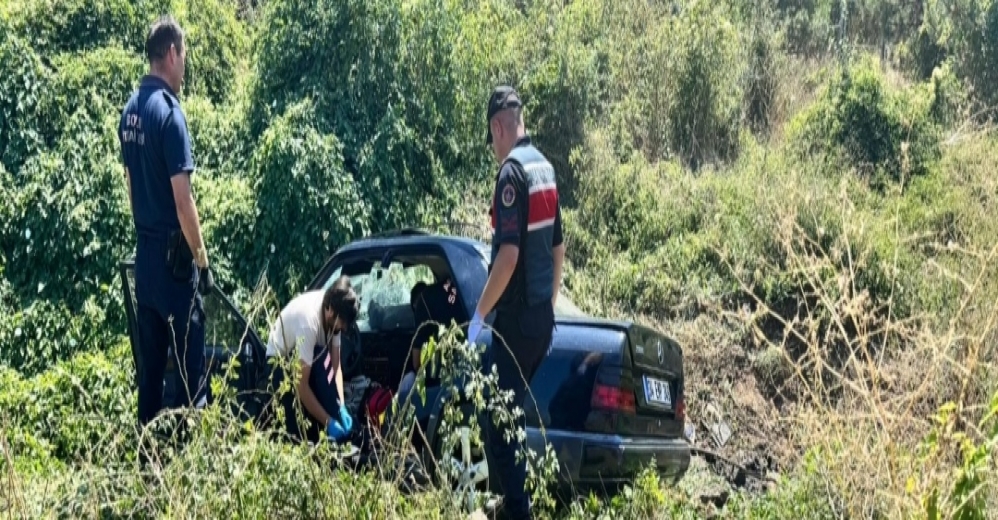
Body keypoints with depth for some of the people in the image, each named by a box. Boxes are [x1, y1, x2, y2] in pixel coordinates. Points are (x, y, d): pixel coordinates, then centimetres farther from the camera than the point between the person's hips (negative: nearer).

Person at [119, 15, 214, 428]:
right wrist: (202, 257, -12)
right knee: (190, 361, -2)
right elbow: (182, 197, -18)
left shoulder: (130, 110, 8)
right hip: (171, 252, -8)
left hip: (144, 251, 8)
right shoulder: (169, 111, -16)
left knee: (150, 360, 13)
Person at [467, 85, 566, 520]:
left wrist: (479, 314, -17)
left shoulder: (512, 170, -16)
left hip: (516, 318, -9)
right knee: (512, 413, 20)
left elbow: (508, 254, -24)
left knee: (498, 421, -4)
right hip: (542, 316, 9)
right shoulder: (545, 167, 11)